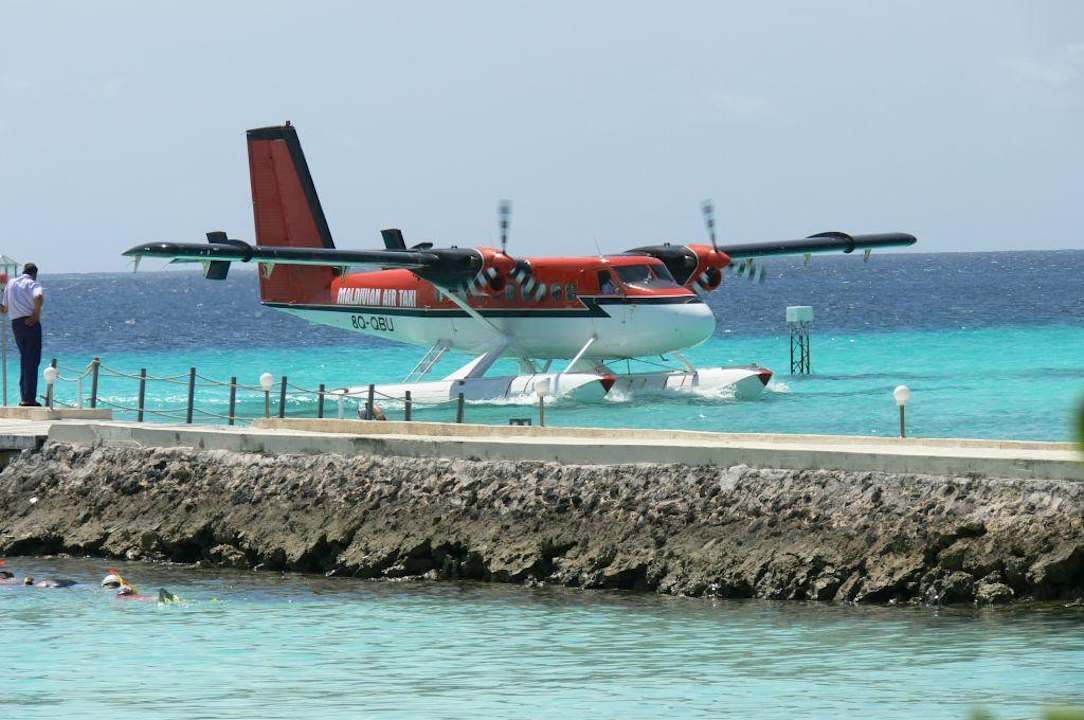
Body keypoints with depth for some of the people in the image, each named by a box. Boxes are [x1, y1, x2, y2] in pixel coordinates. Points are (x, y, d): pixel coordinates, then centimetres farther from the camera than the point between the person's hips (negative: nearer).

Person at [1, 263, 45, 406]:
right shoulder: (33, 284, -1)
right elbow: (38, 297, -25)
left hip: (15, 323, 6)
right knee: (32, 362, -3)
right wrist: (36, 315, -13)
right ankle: (29, 398, -7)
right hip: (31, 323, -6)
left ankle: (25, 396, 18)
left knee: (25, 360, 18)